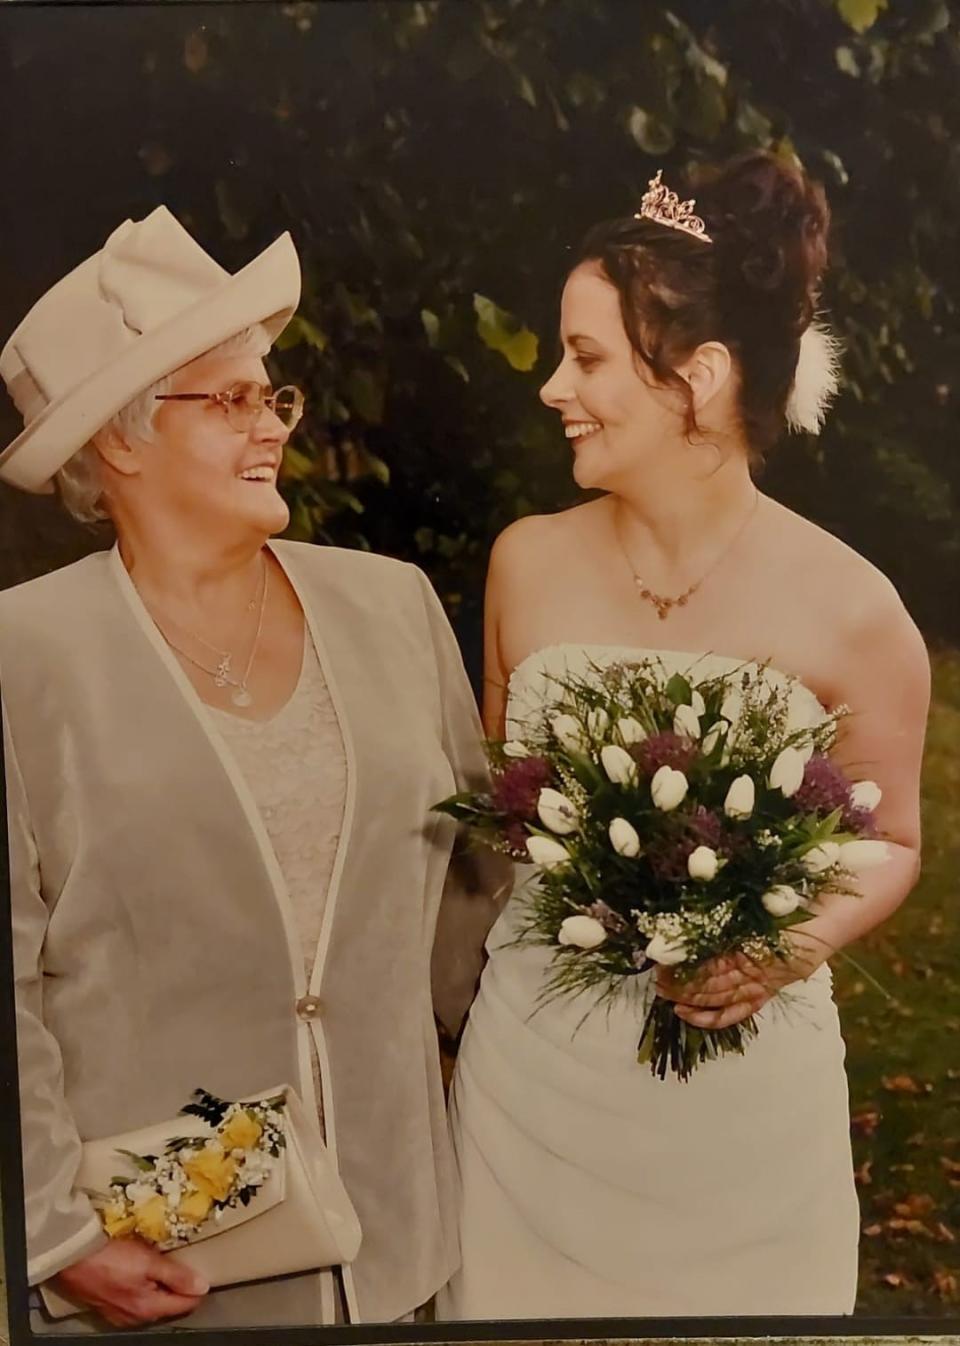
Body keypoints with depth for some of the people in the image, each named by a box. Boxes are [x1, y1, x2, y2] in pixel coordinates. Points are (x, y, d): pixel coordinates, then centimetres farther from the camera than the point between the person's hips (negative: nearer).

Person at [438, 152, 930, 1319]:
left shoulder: (847, 609, -13)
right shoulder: (526, 565, -5)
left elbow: (892, 841, 1)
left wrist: (796, 943, -18)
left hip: (743, 1083, -2)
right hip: (530, 1070, 3)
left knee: (733, 1301, 18)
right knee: (524, 1296, 19)